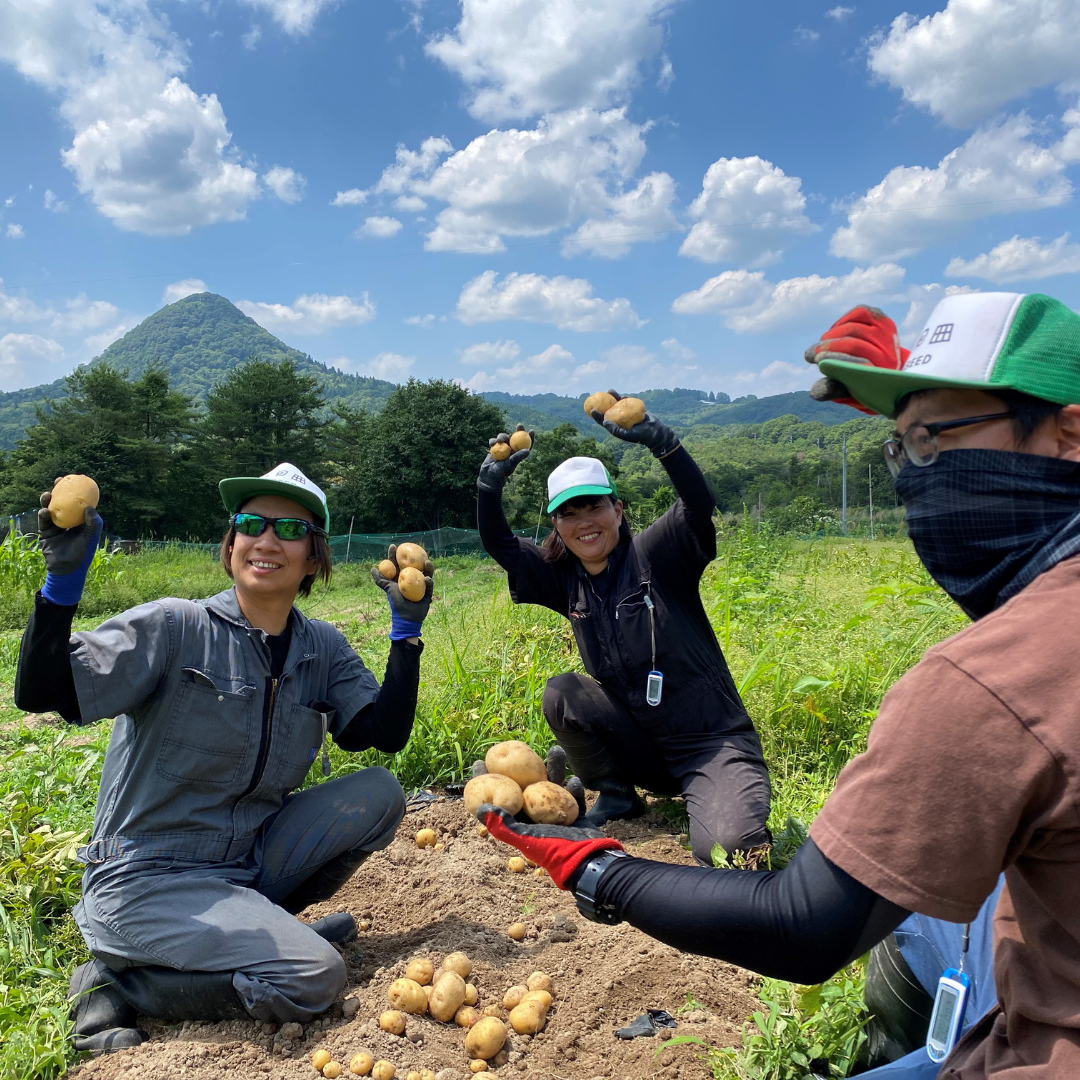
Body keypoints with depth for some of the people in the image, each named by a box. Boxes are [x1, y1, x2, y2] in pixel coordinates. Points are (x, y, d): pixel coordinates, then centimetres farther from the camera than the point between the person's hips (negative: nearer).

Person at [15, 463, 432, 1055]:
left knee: (379, 793, -9)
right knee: (315, 977, -21)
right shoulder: (173, 628, -12)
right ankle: (113, 982, -2)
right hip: (148, 877, -6)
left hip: (249, 861, 6)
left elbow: (386, 733, -3)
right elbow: (42, 692, -20)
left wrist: (406, 629, -9)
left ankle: (257, 924, 4)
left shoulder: (323, 648, 3)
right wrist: (64, 577, -31)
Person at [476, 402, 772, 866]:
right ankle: (616, 795, 6)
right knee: (560, 693, -15)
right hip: (643, 749, 5)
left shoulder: (654, 555, -12)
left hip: (713, 742, -5)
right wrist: (489, 488, -21)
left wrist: (657, 439, -45)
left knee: (730, 846, -28)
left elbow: (699, 504, -29)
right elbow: (500, 547, -3)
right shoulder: (565, 580, 2)